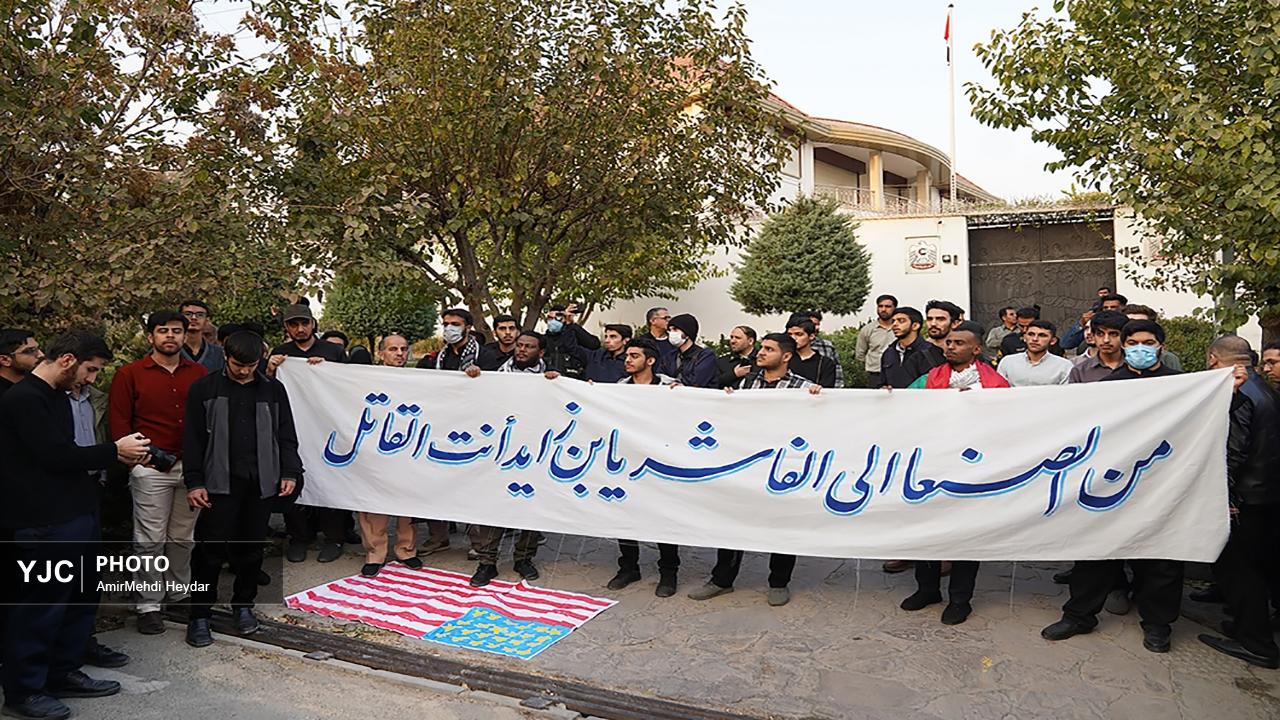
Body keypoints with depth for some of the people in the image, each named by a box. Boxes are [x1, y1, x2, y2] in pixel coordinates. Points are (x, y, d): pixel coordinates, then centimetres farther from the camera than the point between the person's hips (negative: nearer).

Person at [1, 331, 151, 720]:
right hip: (46, 522, -10)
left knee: (82, 594, 17)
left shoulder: (56, 396, 15)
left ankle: (63, 673, 30)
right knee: (41, 602, -1)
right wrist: (114, 450, -12)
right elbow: (56, 456, -21)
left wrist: (114, 457, 4)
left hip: (76, 513, 10)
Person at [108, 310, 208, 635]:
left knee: (183, 537, 11)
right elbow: (118, 421, 1)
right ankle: (148, 605, 9)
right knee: (150, 539, 0)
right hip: (151, 468, -2)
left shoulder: (200, 374, 9)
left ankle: (179, 593, 26)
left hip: (192, 465, 3)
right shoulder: (130, 374, 2)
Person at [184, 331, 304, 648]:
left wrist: (290, 473, 2)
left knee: (251, 548, 9)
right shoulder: (205, 388, 3)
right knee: (212, 549, -2)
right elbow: (193, 439, 1)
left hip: (261, 481, 2)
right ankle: (199, 614, 10)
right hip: (220, 481, -2)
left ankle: (243, 606, 25)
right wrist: (194, 482, -5)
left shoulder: (273, 389, 10)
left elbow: (286, 436, 11)